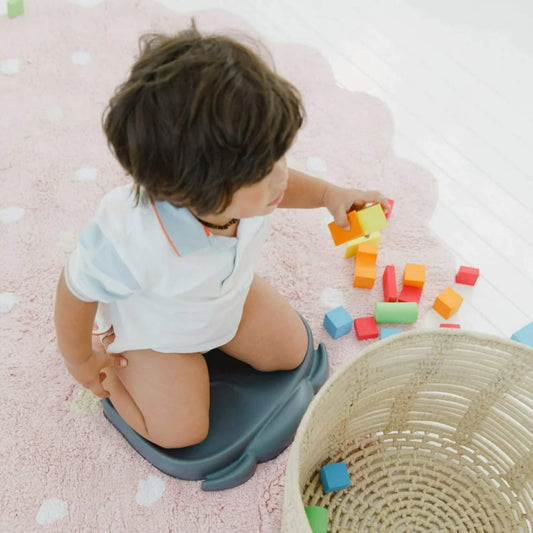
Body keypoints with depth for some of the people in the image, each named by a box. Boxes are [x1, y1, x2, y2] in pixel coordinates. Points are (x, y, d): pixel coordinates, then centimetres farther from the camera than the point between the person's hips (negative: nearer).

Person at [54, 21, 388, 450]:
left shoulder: (238, 183, -34)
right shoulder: (130, 243, -48)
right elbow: (76, 288, -25)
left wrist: (329, 195, -21)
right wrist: (80, 359, -8)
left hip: (231, 295, 5)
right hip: (156, 329, -4)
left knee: (292, 351, 14)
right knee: (181, 433, 1)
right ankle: (117, 356, 21)